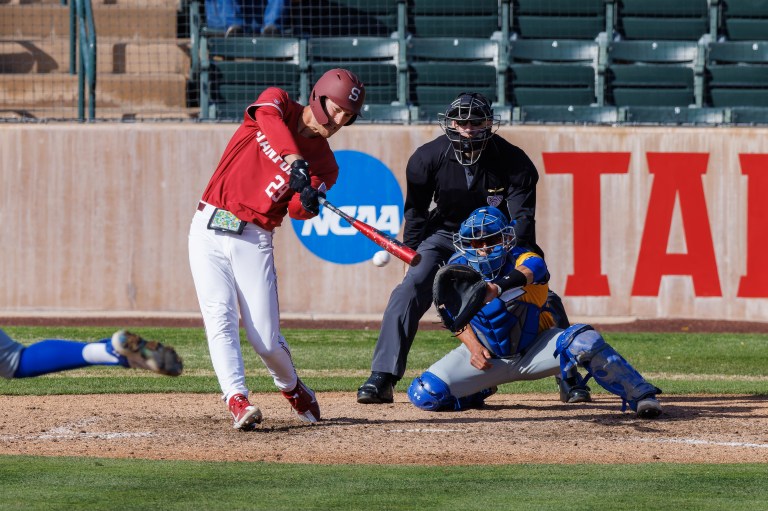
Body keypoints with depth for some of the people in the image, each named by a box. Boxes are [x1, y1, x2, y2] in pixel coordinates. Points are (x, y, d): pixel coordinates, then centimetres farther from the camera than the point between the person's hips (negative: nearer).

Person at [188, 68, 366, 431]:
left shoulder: (325, 165, 7)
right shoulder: (277, 103, 3)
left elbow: (297, 211, -8)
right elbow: (270, 120, -23)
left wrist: (309, 203, -32)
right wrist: (294, 160, -40)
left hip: (253, 240, 1)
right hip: (209, 229, -1)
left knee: (265, 339, -3)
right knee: (220, 318, -16)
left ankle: (291, 387, 24)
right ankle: (236, 399, -22)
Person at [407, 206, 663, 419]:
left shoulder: (523, 259, -22)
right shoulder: (457, 269, -11)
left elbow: (525, 274, -49)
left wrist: (495, 290, -71)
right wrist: (473, 347, -15)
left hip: (533, 350, -3)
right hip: (486, 353, 3)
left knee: (584, 341, -33)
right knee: (424, 394, -15)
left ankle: (640, 396, -20)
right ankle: (479, 391, 18)